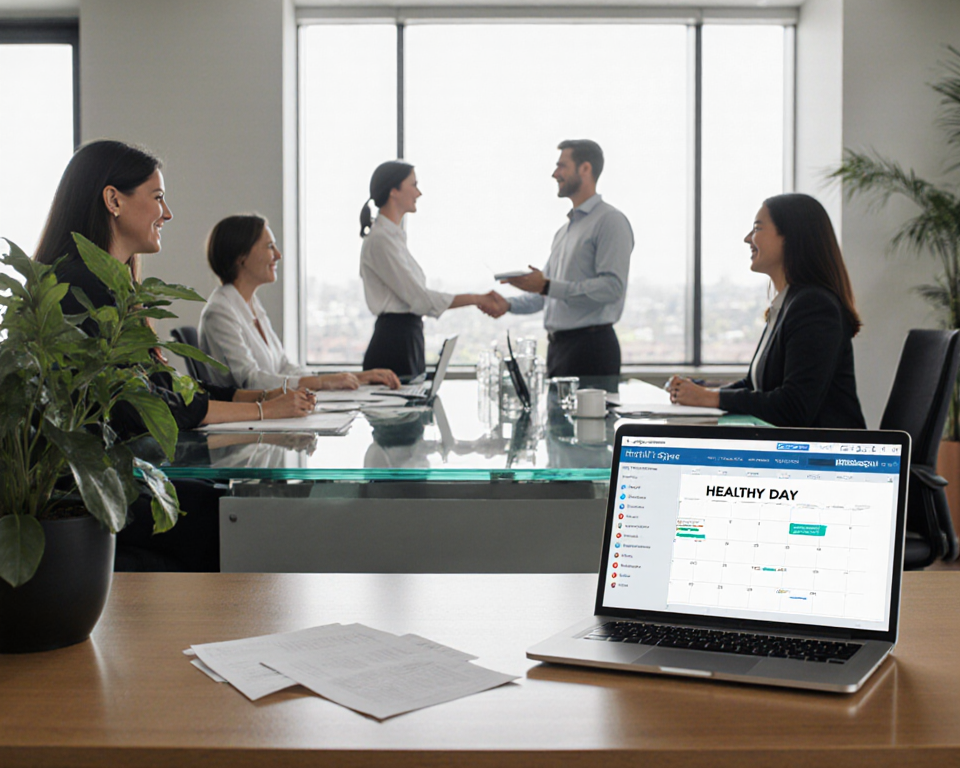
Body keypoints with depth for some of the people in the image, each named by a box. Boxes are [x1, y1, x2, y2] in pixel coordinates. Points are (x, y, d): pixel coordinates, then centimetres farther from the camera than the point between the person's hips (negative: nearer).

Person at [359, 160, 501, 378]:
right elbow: (420, 299, -16)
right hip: (393, 344, -9)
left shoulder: (393, 236, 17)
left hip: (406, 341, 9)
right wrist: (475, 299, -10)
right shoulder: (380, 239, -13)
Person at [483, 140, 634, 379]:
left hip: (591, 345, -8)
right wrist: (508, 304, 5)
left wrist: (547, 286, -20)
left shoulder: (610, 221, -7)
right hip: (558, 345, 8)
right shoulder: (565, 229, 22)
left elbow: (612, 287, -19)